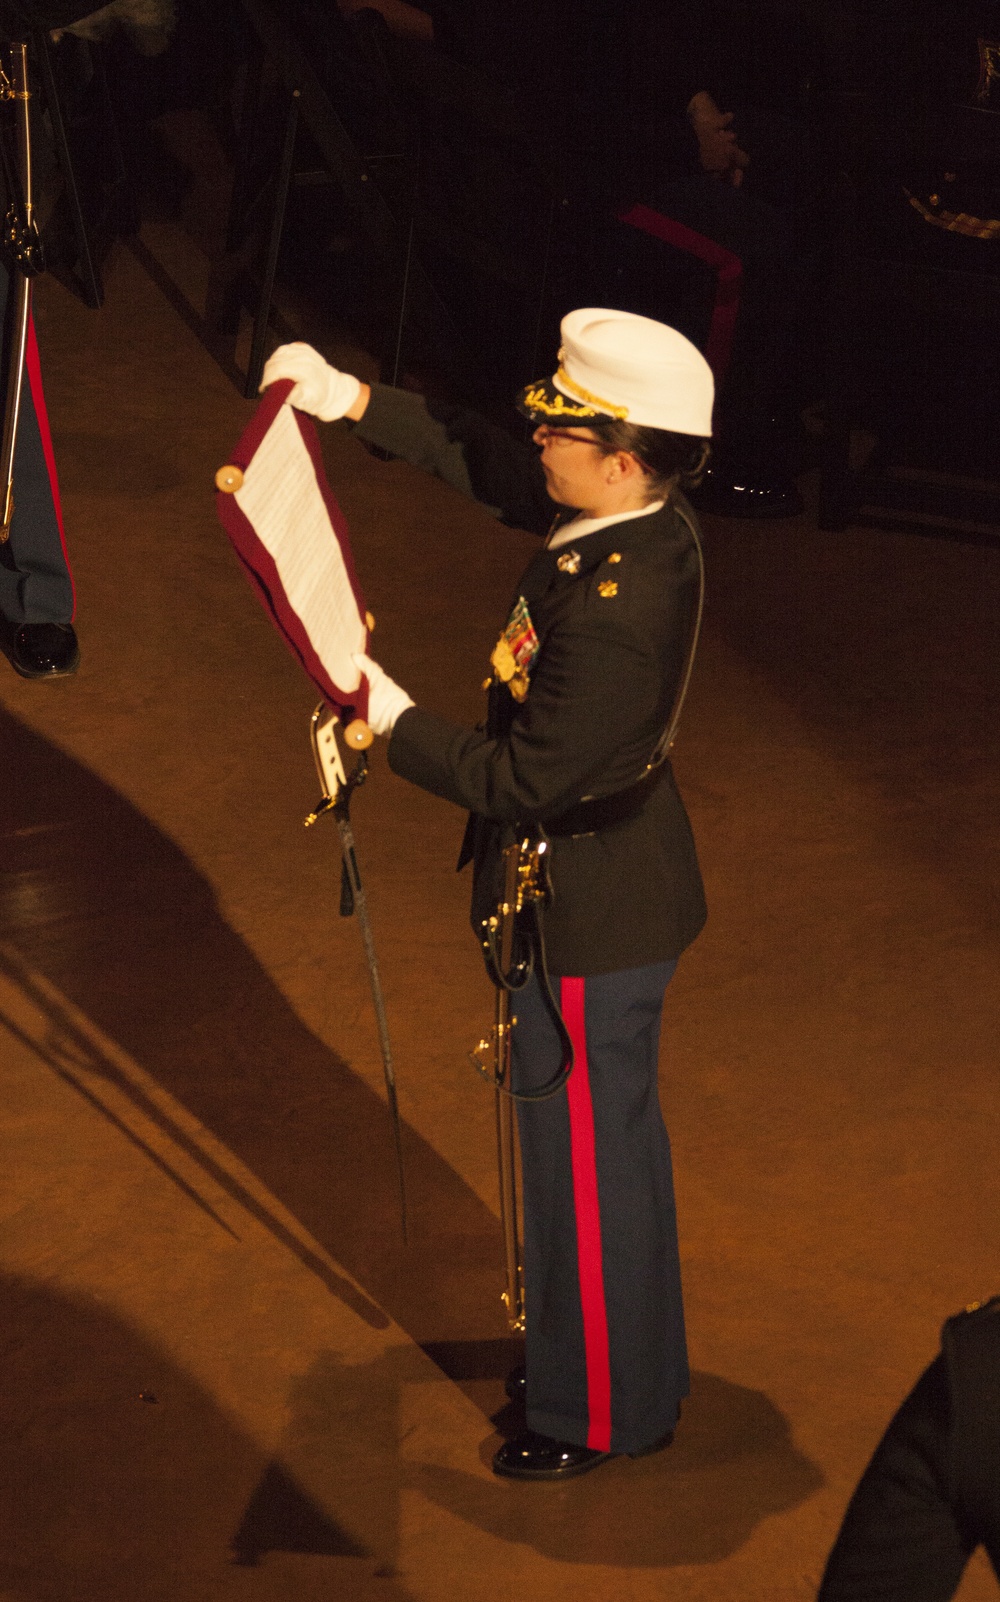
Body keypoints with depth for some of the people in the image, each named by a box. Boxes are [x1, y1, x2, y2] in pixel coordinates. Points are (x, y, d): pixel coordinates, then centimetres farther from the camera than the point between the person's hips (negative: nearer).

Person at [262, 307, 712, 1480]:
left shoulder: (613, 617, -34)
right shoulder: (652, 522, -7)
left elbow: (525, 783, -27)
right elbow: (484, 462, 7)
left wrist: (390, 718, -20)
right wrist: (351, 400, 2)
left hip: (586, 924, -10)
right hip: (613, 882, 10)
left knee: (588, 1159, 9)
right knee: (611, 1138, 25)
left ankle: (598, 1414, 29)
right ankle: (639, 1368, 45)